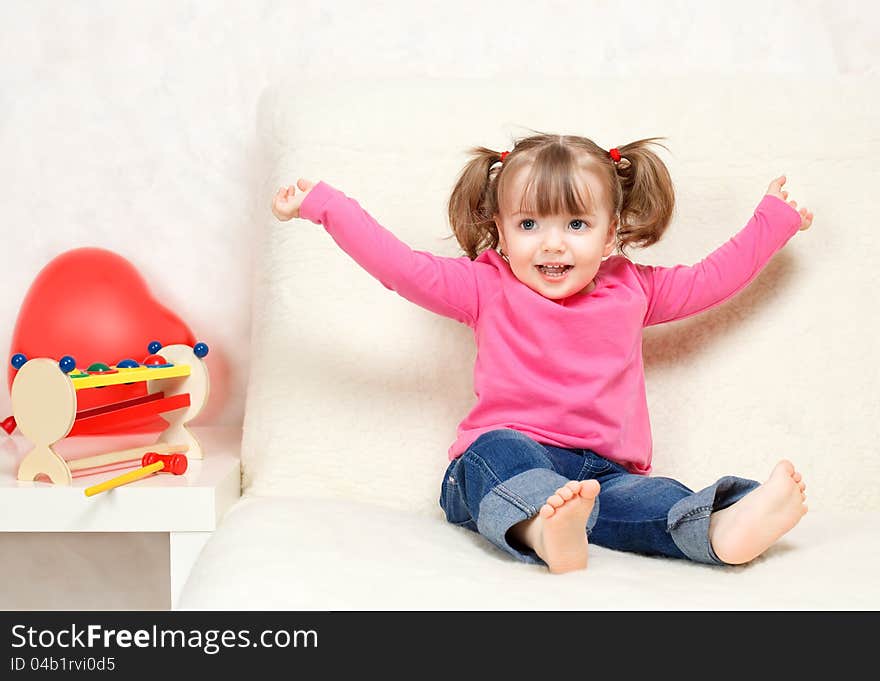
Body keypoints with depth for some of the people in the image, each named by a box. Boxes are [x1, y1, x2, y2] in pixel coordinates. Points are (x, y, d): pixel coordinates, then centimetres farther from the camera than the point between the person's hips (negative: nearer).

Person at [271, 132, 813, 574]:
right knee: (500, 450, -38)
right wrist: (321, 204, 4)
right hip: (508, 457, -2)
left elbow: (712, 278, 31)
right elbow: (400, 265, 6)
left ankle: (722, 528, -59)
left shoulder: (633, 290, 19)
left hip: (605, 472, 3)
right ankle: (543, 533, -66)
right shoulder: (488, 289, 11)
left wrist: (775, 218, 37)